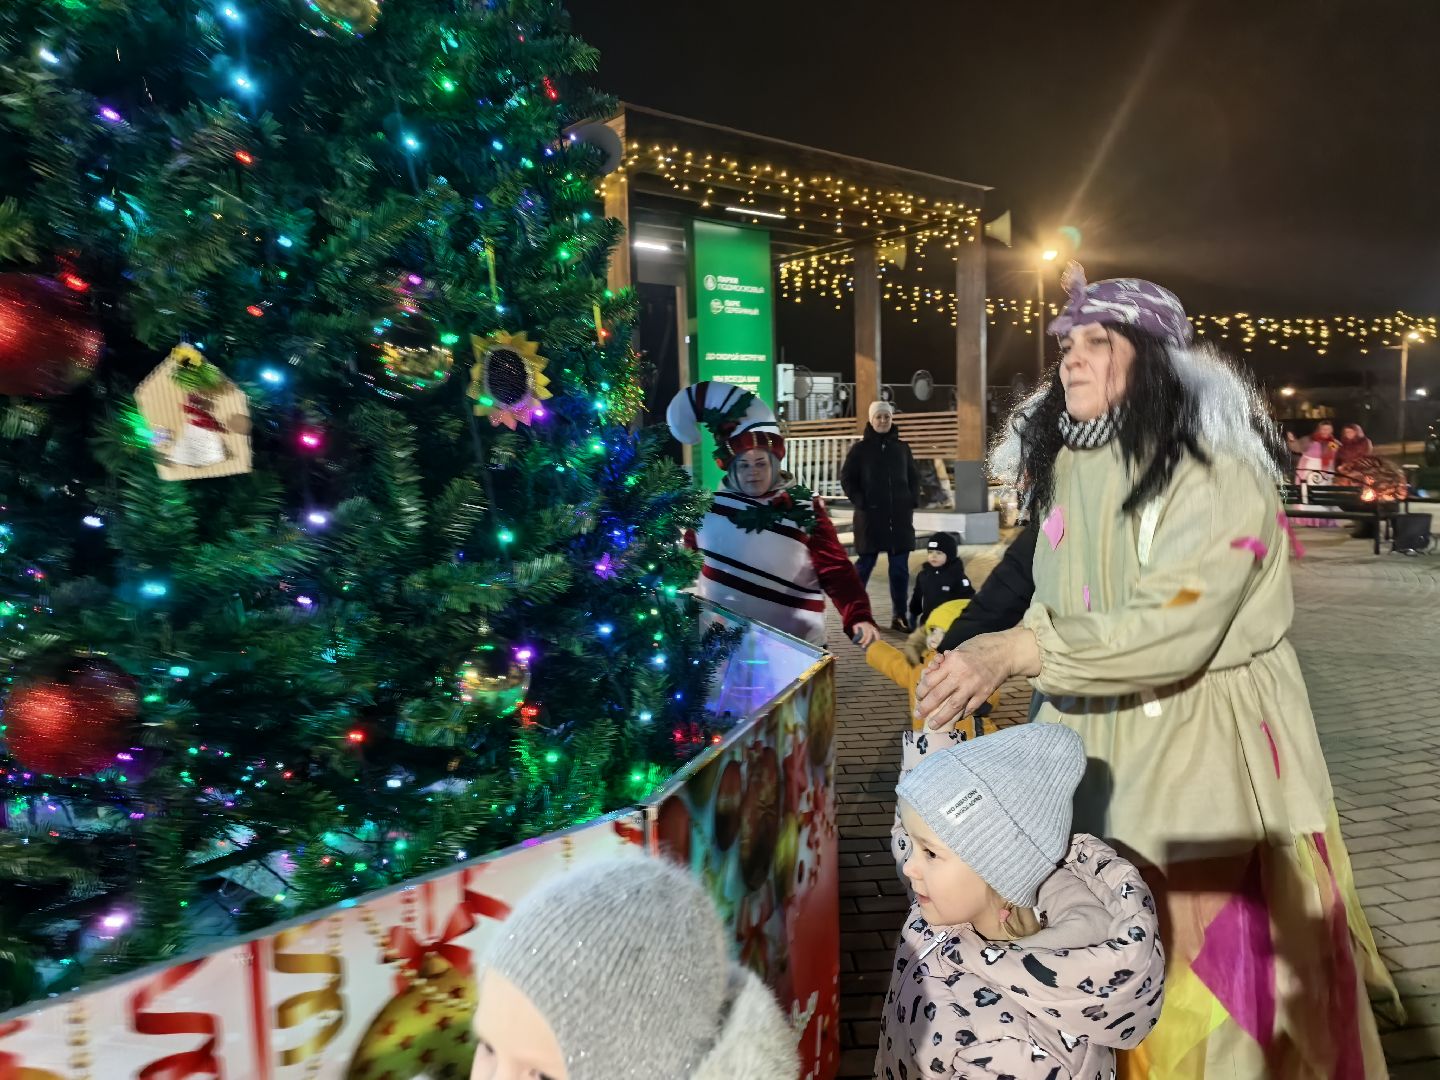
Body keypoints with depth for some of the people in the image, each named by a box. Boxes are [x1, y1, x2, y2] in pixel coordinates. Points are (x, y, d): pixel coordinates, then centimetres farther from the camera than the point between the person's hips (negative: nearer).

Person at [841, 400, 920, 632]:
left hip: (900, 516, 3)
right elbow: (846, 478, 1)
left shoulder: (902, 447, 10)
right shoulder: (860, 449, 0)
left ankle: (899, 616, 9)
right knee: (865, 564, 2)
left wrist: (913, 500, 4)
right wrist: (860, 501, -9)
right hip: (870, 516, -3)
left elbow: (914, 477, 17)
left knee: (900, 567, 3)